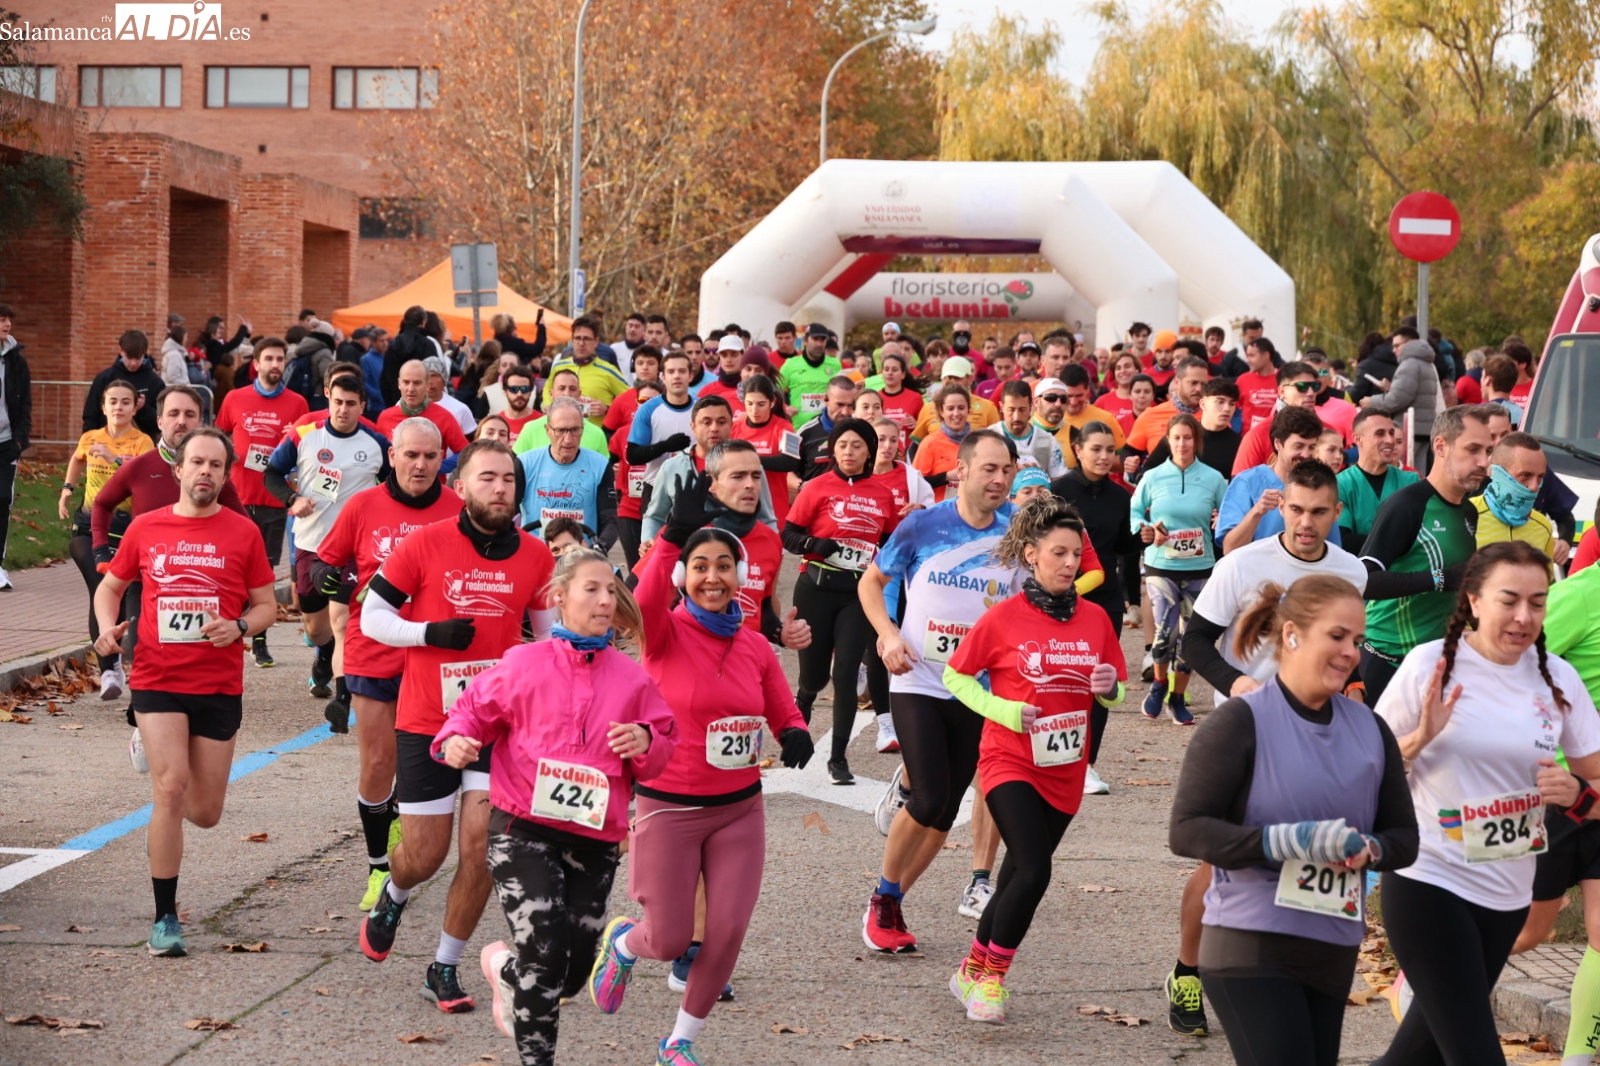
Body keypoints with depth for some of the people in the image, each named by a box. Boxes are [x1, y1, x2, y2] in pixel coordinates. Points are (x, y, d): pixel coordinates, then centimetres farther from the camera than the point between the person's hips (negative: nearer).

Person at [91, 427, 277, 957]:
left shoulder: (243, 533, 1)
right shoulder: (145, 528, 3)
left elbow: (266, 605, 6)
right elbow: (111, 586, 17)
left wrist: (239, 626, -15)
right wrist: (108, 627, -3)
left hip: (220, 687, 1)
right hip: (157, 680, -1)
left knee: (205, 812, 7)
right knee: (171, 789, -15)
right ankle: (165, 920, -4)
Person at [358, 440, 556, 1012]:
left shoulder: (535, 557, 1)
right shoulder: (426, 545, -8)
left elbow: (551, 634, 15)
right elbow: (372, 616, -2)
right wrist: (431, 633, -17)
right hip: (426, 722, -2)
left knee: (480, 847, -7)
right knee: (424, 855, 5)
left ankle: (445, 969, 11)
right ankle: (392, 898, 43)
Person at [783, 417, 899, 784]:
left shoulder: (882, 494, 7)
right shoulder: (818, 488, -2)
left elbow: (890, 542, 19)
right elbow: (789, 536, -2)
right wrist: (816, 545, -20)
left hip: (860, 591, 1)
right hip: (817, 588, -1)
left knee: (847, 672, -6)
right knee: (814, 674, 5)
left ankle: (838, 758, 2)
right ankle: (799, 710, 40)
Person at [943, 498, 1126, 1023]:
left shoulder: (1095, 618, 2)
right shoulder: (1004, 617, -9)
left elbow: (1115, 695, 12)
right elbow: (955, 676, -1)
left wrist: (1109, 688, -12)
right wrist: (1004, 710, -15)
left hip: (1064, 771, 5)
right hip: (1010, 762, -5)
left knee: (1020, 875, 12)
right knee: (1034, 869, -20)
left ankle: (974, 970, 30)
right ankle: (992, 976, -2)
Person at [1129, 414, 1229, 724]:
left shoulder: (1213, 479, 0)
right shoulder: (1153, 477, 0)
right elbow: (1134, 512, 8)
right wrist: (1145, 530, -11)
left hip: (1200, 568, 1)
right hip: (1161, 566, -1)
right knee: (1166, 632, -14)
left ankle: (1178, 697, 23)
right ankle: (1159, 682, 15)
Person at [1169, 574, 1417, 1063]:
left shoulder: (1370, 730, 11)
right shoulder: (1242, 721, -7)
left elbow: (1404, 837, 14)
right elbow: (1186, 830, -13)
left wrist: (1369, 850, -9)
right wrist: (1290, 841, -23)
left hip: (1333, 952, 6)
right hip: (1251, 945, -6)